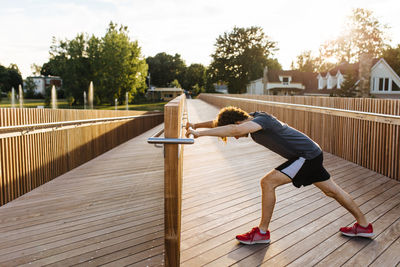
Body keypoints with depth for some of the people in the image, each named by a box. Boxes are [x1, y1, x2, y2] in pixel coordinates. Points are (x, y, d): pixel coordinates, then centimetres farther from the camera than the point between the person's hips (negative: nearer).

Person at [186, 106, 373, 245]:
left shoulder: (260, 120, -25)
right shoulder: (252, 119, 2)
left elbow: (235, 129, -45)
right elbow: (221, 121, 10)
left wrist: (199, 133, -45)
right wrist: (196, 125, 1)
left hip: (307, 155, -11)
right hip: (312, 154, 11)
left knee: (268, 182, -14)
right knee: (332, 191, 20)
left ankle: (262, 232, -2)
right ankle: (364, 225, 34)